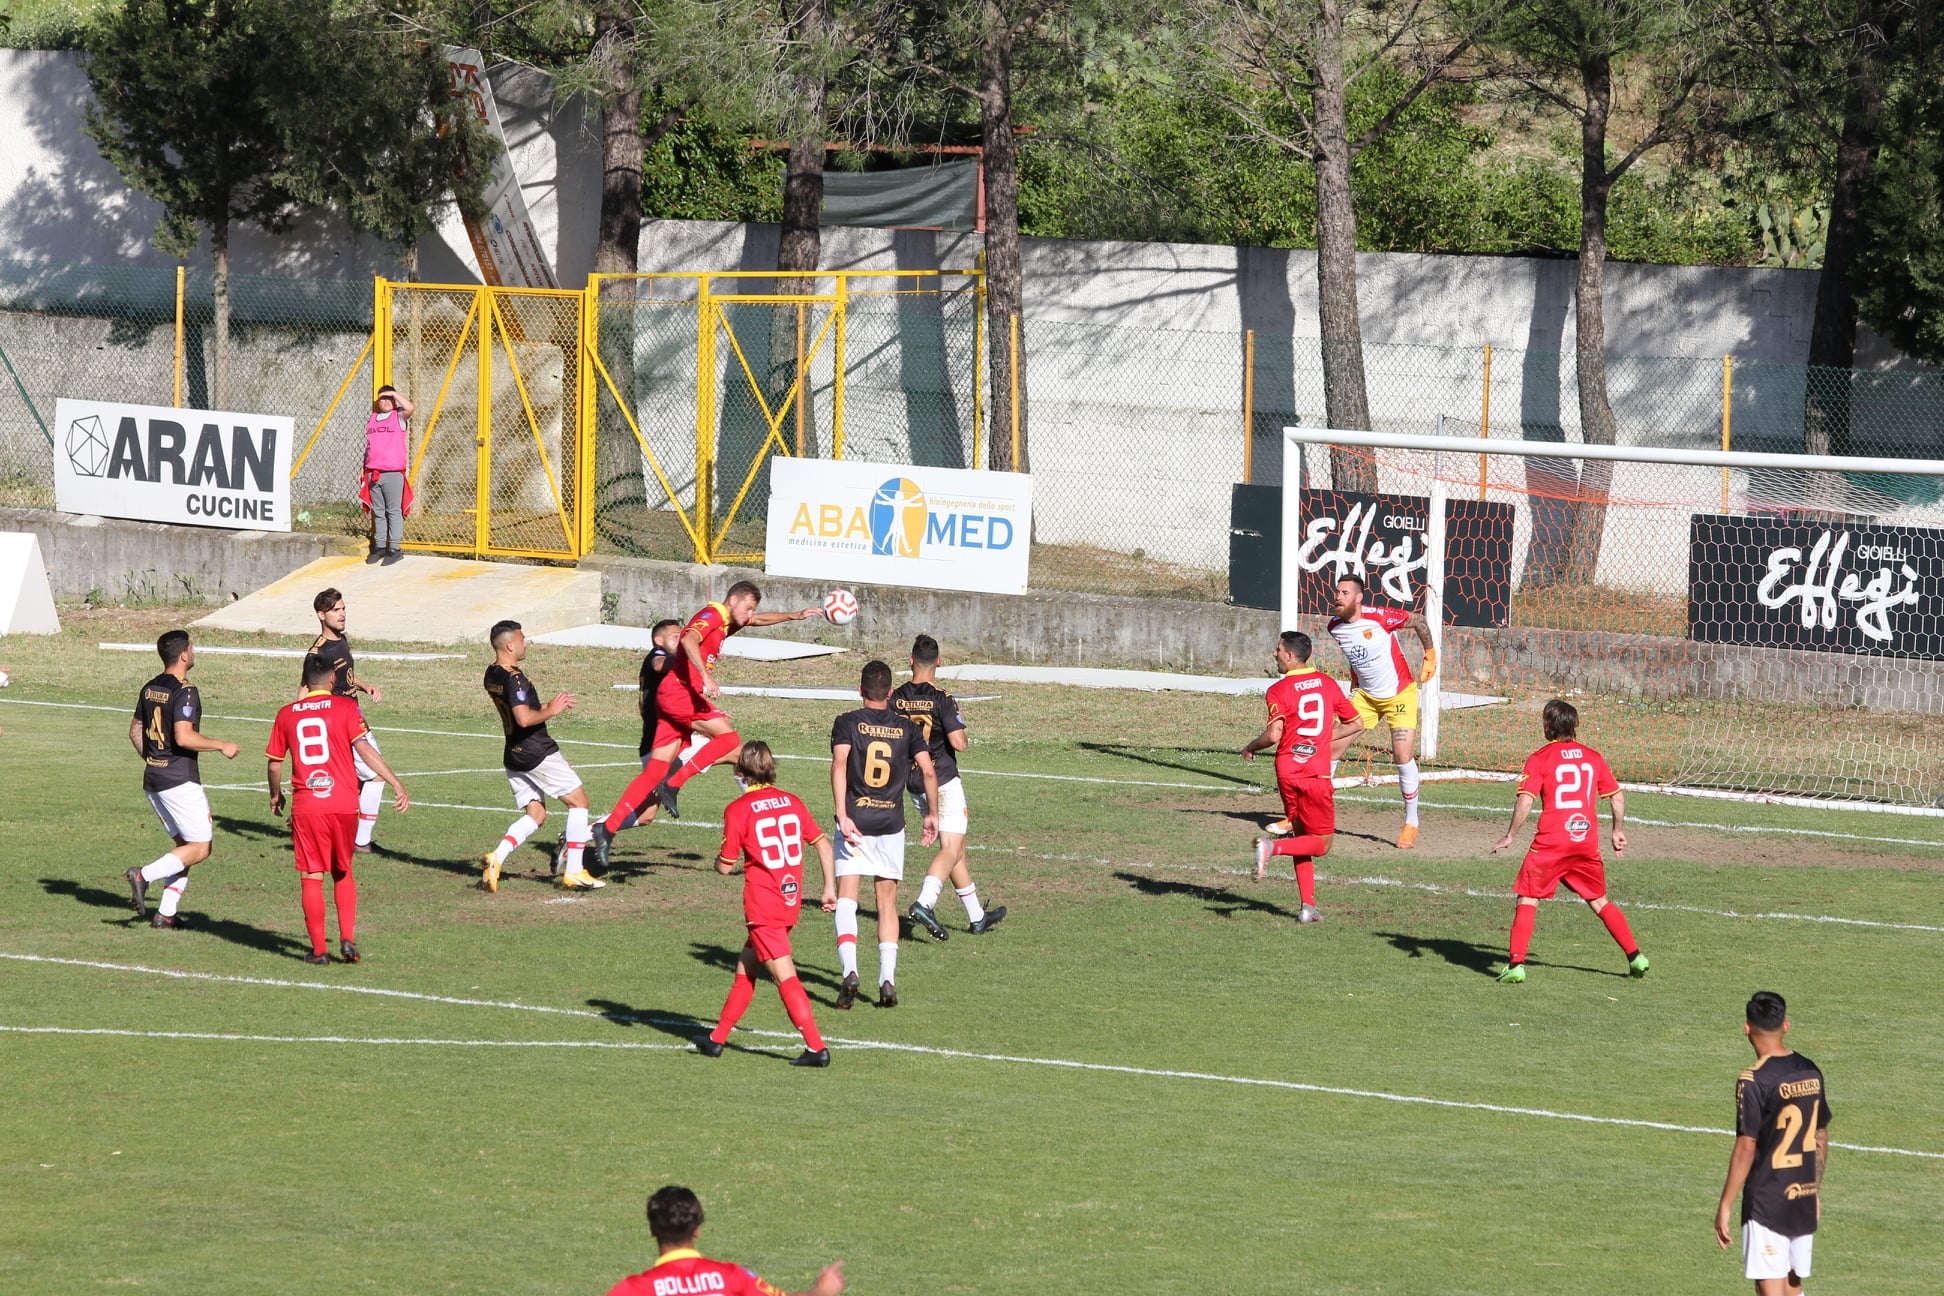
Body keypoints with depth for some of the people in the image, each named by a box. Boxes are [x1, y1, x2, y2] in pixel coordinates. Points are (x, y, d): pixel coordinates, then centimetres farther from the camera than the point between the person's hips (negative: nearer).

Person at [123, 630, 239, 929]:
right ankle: (144, 875, -16)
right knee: (200, 848, -2)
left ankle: (166, 913, 7)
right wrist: (222, 746, -12)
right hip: (180, 780, -9)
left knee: (185, 844, 15)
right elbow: (184, 737, -24)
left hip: (152, 779, 9)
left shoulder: (150, 689, 10)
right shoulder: (185, 691, -16)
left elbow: (135, 731, 18)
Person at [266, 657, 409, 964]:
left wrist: (276, 796, 29)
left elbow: (275, 763, 11)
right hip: (343, 805, 0)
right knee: (342, 872, 17)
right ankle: (347, 939, 6)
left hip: (305, 807, 0)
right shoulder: (345, 707, -1)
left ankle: (318, 950, 6)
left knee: (311, 877, 6)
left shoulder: (287, 714, 6)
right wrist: (397, 785, -7)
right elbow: (365, 749, -9)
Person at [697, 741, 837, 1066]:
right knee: (745, 968, 18)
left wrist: (718, 859, 17)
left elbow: (726, 867, -6)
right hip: (791, 901, 6)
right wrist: (829, 887, 12)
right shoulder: (792, 802, 8)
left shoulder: (738, 810, -8)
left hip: (762, 905, -6)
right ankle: (717, 1038, 25)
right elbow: (822, 843, 6)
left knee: (785, 977, -8)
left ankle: (816, 1047, -15)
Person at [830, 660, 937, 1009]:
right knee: (887, 902, 11)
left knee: (846, 899, -1)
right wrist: (932, 814, 11)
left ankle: (850, 971, -21)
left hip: (855, 822, -2)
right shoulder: (906, 728, 7)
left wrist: (843, 815, -20)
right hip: (891, 823, 2)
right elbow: (928, 771, 0)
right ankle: (887, 980, 2)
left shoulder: (847, 723, 0)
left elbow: (839, 764, -16)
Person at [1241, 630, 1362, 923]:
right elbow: (1356, 724, 11)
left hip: (1287, 772, 0)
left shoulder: (1279, 690, -6)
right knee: (1322, 843, 8)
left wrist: (1250, 747, 1)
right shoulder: (1327, 684, 5)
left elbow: (1273, 735, -17)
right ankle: (1273, 846, -20)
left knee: (1303, 837, 14)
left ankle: (1308, 906, 5)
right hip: (1317, 774, 0)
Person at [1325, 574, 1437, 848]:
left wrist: (1429, 656, 0)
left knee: (1404, 757, -13)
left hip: (1400, 694, -5)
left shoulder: (1379, 618, -23)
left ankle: (1411, 824, 2)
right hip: (1365, 696, 5)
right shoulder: (1335, 627, -5)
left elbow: (1419, 621, -7)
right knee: (1332, 747, -1)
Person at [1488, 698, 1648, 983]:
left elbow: (1525, 801, -13)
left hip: (1550, 842, -4)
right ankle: (1635, 957, 19)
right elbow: (1617, 796, 15)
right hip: (1587, 842, 4)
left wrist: (1510, 836, -4)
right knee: (1599, 901, 19)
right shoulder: (1593, 757, 10)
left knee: (1528, 899, 2)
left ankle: (1516, 964, -10)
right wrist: (1618, 831, 29)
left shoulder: (1539, 759, -3)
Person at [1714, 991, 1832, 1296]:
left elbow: (1746, 1149, -17)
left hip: (1766, 1204, -6)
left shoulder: (1754, 1081, -16)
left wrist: (1724, 1205, -12)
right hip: (1804, 1202, 6)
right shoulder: (1810, 1072, 4)